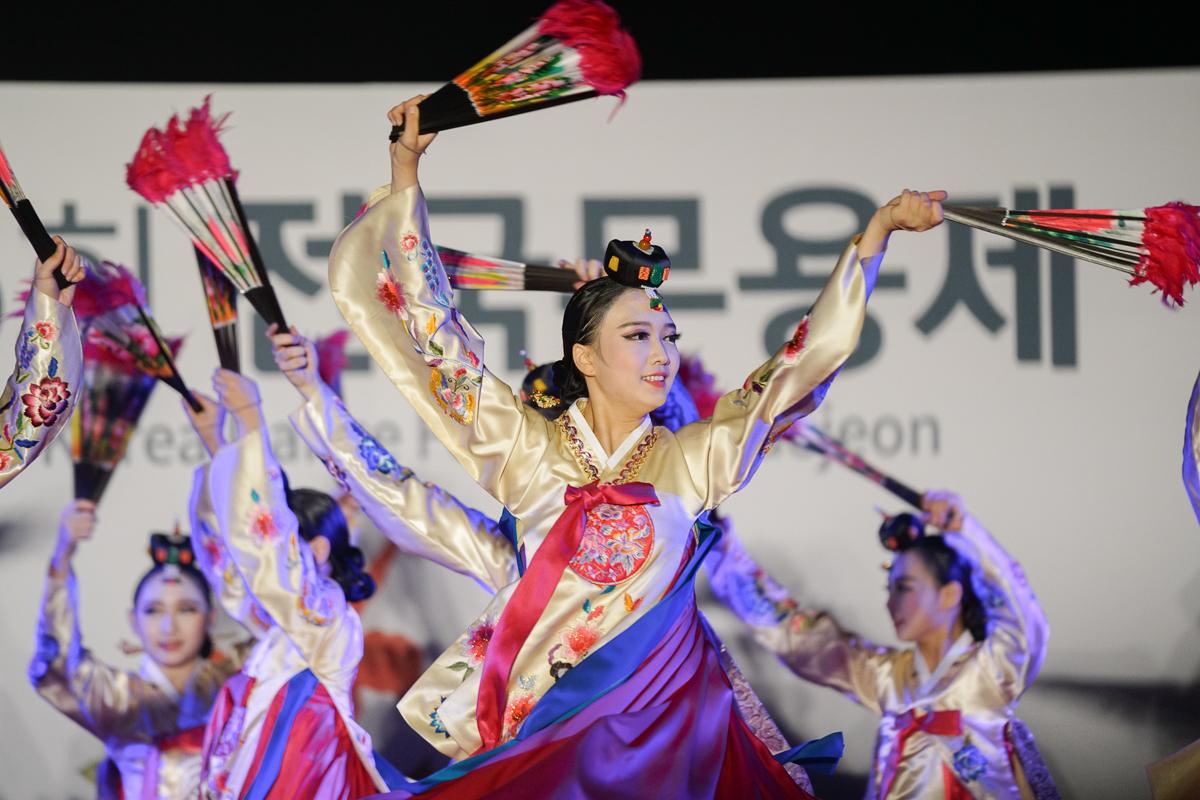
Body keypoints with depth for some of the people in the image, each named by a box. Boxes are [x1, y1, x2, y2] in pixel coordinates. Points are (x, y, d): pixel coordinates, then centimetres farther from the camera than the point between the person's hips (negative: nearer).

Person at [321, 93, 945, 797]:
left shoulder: (695, 459, 7)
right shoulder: (525, 446, 5)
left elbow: (813, 356, 13)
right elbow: (423, 323, 7)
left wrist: (879, 230, 11)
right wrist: (405, 172, 8)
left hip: (662, 712, 1)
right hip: (537, 717, -1)